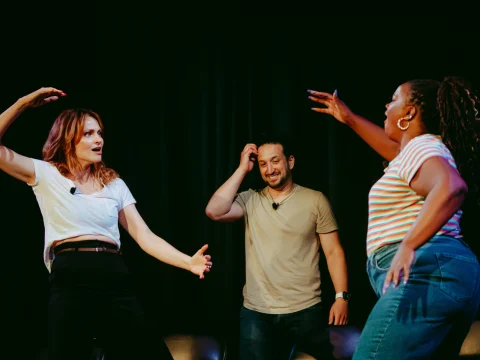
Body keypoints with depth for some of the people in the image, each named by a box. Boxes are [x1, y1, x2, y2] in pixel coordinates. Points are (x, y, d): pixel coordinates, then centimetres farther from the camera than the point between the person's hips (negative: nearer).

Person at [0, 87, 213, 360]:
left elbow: (144, 236, 9)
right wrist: (24, 103, -7)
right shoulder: (47, 175, 8)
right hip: (69, 281, -3)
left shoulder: (114, 184, 16)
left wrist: (189, 262, -6)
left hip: (116, 281, 3)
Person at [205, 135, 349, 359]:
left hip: (306, 310, -1)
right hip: (256, 313, 1)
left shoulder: (315, 200, 1)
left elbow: (333, 251, 2)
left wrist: (342, 296, -7)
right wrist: (242, 169, -6)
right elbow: (214, 211, -13)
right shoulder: (250, 200, 5)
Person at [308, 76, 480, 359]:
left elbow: (451, 187, -29)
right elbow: (395, 149, 47)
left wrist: (408, 246, -36)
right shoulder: (421, 149, 23)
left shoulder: (421, 147, -9)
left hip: (424, 275, -11)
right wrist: (350, 119, 48)